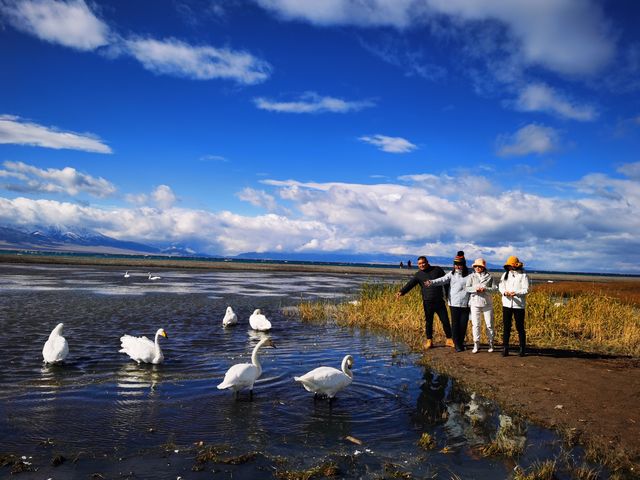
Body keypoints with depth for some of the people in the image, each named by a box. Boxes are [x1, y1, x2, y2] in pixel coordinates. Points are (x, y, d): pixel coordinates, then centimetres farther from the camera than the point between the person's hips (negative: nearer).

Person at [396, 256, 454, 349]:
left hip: (439, 301, 0)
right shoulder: (418, 275, 3)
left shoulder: (437, 270, 5)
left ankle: (449, 340, 17)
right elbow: (410, 284, -9)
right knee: (428, 322, 6)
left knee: (445, 321, 3)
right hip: (427, 302, 0)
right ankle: (429, 341, 18)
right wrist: (401, 292, -26)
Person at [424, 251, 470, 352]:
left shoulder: (468, 275, 3)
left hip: (465, 304, 0)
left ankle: (461, 342, 25)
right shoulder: (451, 274, 3)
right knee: (455, 324, 1)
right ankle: (457, 344, 12)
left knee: (463, 324, 4)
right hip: (454, 303, 0)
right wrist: (431, 282, -29)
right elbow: (442, 280, -12)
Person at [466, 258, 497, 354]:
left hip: (487, 303, 0)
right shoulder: (471, 276, 5)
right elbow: (467, 288, -2)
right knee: (476, 324, 0)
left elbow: (495, 288, -2)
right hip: (475, 303, 0)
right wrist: (476, 289, -19)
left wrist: (485, 289, -17)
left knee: (489, 324, 5)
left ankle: (491, 344, 17)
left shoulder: (489, 276, 3)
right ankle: (476, 344, 7)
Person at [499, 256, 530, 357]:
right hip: (506, 304, 4)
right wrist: (504, 292, -16)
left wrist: (516, 293, -25)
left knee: (520, 327, 3)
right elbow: (501, 286, 5)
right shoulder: (505, 274, 10)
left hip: (519, 305, -3)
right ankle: (505, 348, 10)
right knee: (506, 327, 5)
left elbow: (526, 289, -9)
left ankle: (522, 348, 15)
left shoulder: (523, 275, -3)